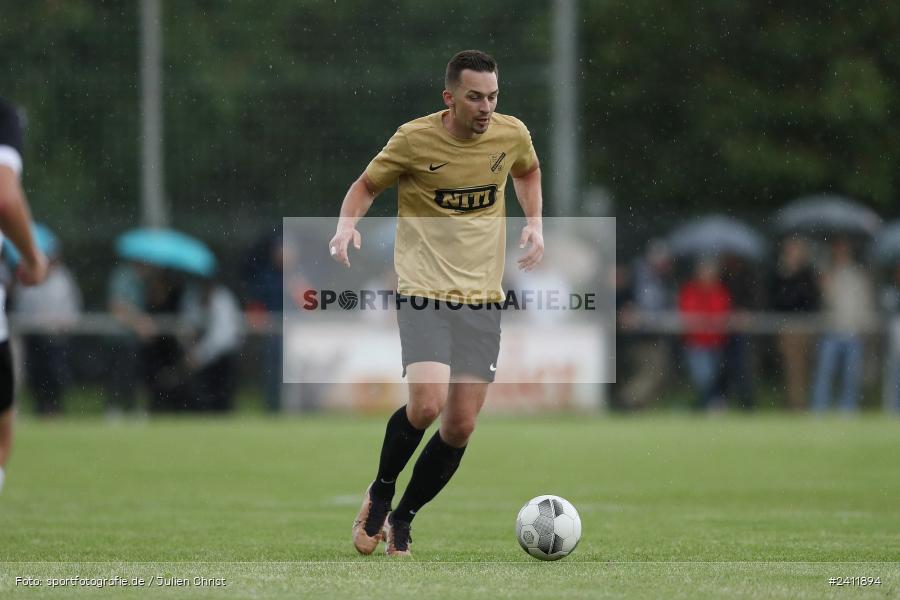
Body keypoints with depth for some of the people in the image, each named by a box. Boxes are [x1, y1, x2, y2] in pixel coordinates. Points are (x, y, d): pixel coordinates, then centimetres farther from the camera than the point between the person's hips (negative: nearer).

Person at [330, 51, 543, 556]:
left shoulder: (511, 134, 1)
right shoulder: (415, 139, -9)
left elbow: (528, 171, 25)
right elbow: (367, 185, 6)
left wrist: (535, 224, 9)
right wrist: (347, 225, -14)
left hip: (483, 297, 4)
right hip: (424, 291, -4)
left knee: (460, 427, 0)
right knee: (427, 404, -23)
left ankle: (402, 520, 20)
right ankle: (380, 494, 4)